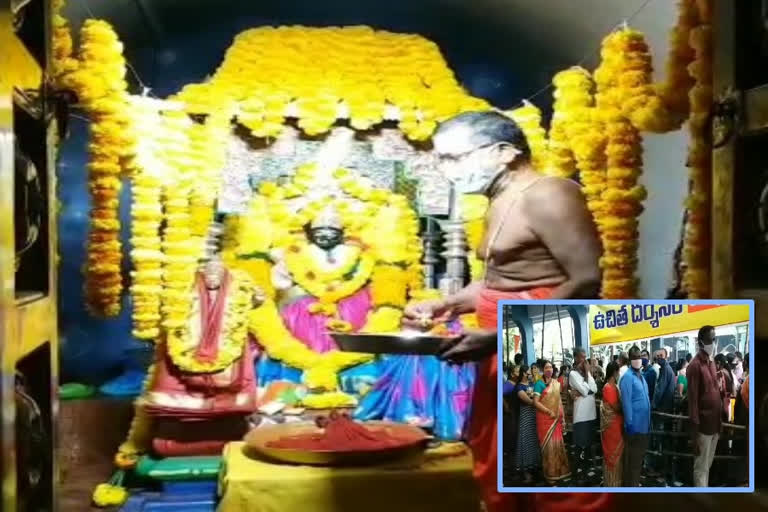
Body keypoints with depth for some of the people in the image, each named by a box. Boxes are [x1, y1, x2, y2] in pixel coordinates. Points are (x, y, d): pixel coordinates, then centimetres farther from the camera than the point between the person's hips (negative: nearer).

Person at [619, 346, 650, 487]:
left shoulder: (641, 376, 11)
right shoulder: (628, 377, -15)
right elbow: (626, 402, -18)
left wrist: (648, 421, 15)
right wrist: (629, 423, -19)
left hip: (644, 424, 8)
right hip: (635, 424, -8)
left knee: (639, 455, 18)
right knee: (632, 458, 1)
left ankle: (636, 482, 29)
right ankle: (630, 485, 10)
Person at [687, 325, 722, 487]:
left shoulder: (712, 362, 12)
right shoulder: (695, 365, -13)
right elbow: (692, 399, -16)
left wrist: (720, 420, 14)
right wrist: (694, 430, -18)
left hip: (714, 423, 8)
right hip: (703, 425, -8)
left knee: (708, 465, 16)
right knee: (701, 468, -2)